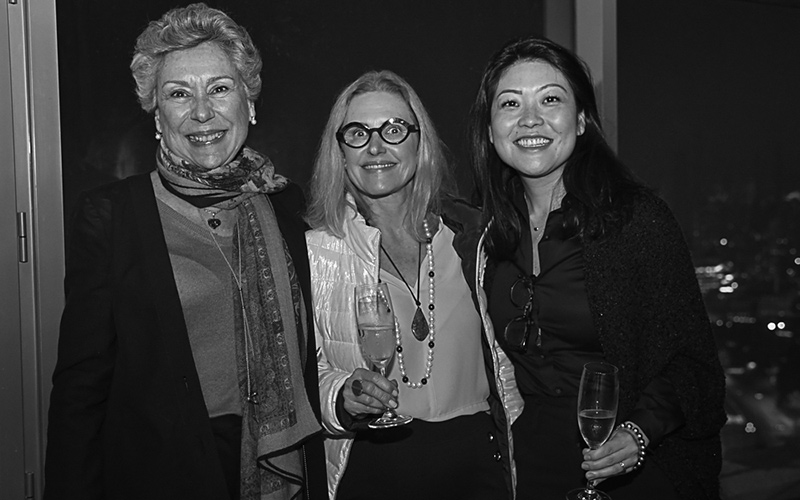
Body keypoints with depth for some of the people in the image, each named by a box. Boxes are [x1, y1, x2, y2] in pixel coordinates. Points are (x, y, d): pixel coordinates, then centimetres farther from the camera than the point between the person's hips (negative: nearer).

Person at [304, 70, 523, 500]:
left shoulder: (470, 231, 1)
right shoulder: (315, 250, -8)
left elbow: (502, 357, 9)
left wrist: (521, 459, 9)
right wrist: (343, 396, -25)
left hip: (477, 460, 3)